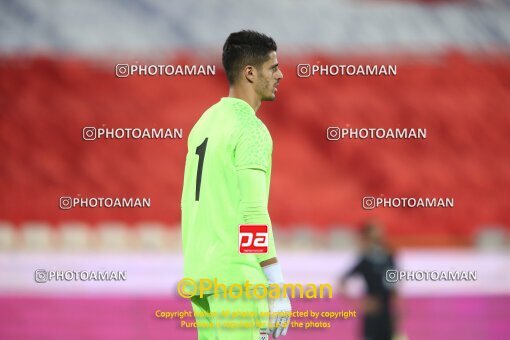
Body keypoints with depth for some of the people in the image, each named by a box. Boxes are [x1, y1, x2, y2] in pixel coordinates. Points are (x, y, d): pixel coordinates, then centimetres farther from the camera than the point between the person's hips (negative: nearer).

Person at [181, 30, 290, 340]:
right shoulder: (251, 129, -11)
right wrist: (278, 289, -16)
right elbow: (254, 214, -17)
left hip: (199, 275, 9)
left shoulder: (205, 122, 15)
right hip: (235, 277, -8)